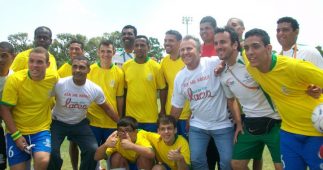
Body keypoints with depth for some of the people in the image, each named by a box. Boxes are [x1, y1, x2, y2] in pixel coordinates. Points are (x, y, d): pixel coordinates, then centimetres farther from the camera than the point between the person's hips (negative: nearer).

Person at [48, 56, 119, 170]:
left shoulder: (95, 89, -12)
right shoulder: (59, 84, -22)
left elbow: (106, 108, 3)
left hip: (80, 123, 2)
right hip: (58, 122, -2)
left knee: (93, 150, -13)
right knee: (52, 152, -19)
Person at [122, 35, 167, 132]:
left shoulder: (155, 66, -5)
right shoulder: (126, 66, 0)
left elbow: (162, 89, 1)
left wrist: (163, 111, 0)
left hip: (151, 118, -1)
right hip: (130, 117, 2)